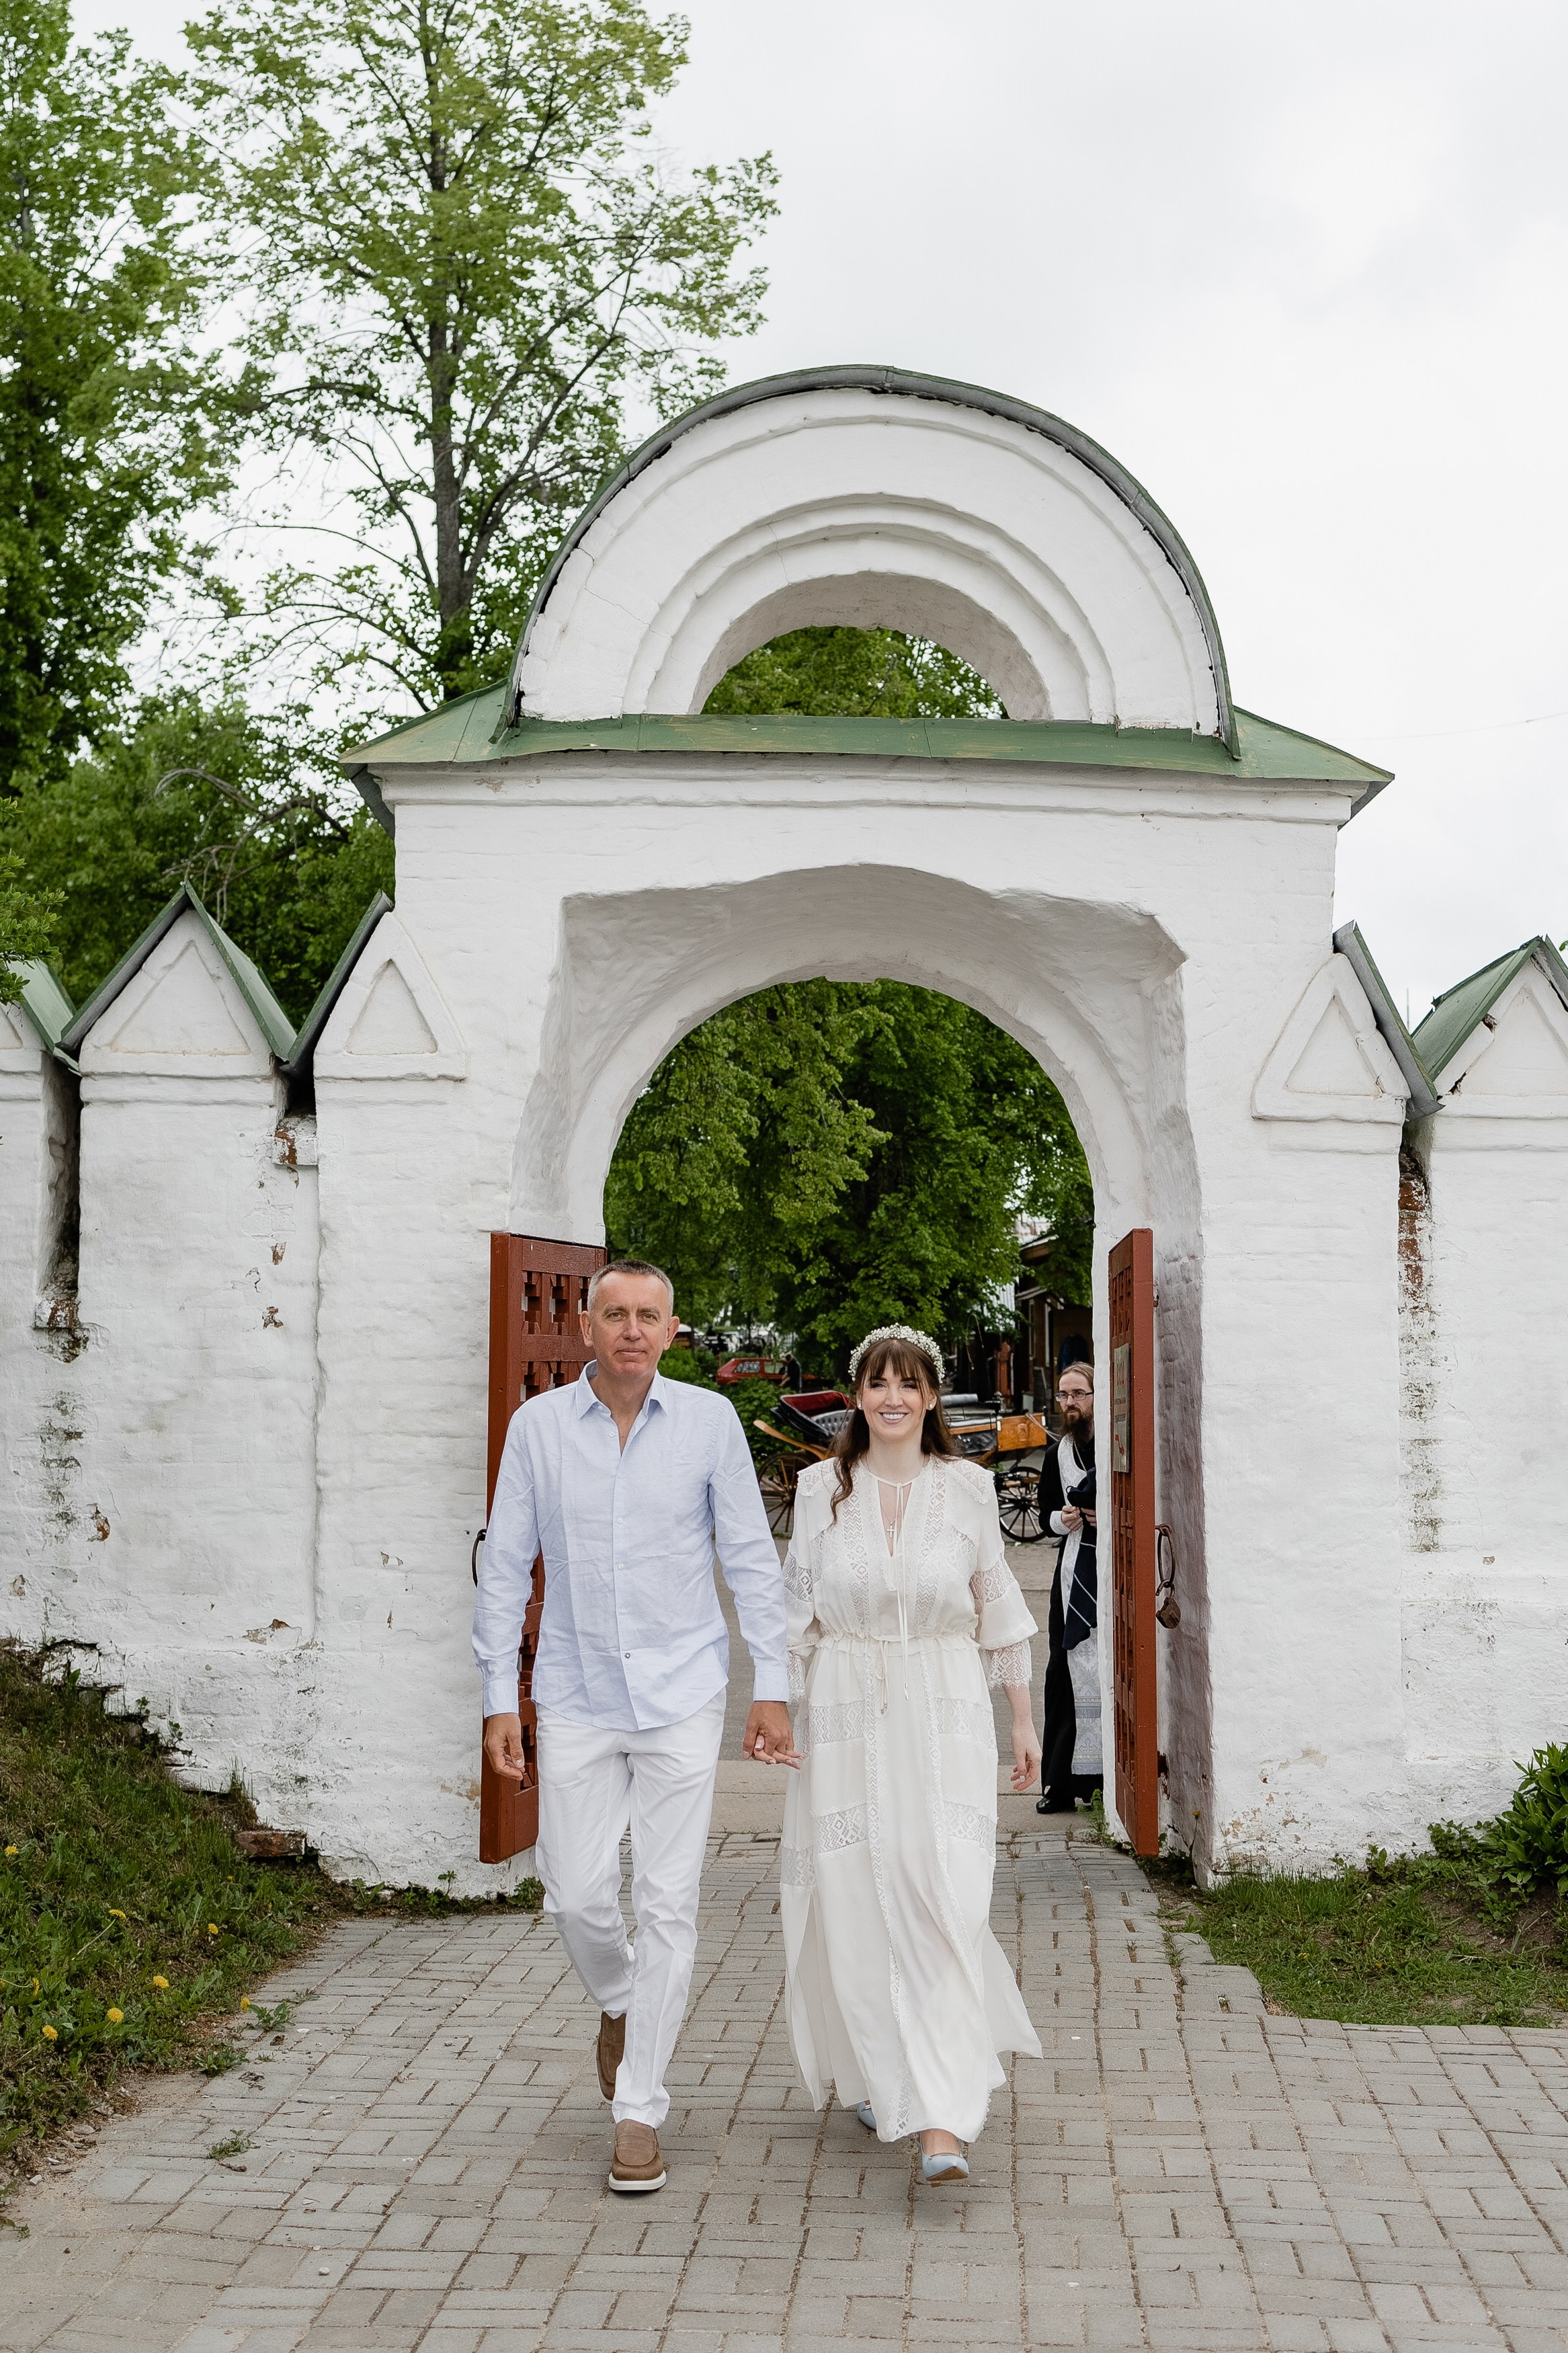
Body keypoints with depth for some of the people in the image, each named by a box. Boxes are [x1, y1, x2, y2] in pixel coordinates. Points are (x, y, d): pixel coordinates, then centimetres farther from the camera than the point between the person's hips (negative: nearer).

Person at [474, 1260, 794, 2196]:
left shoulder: (710, 1419, -3)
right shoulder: (538, 1425, -1)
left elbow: (752, 1558, 1)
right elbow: (506, 1566, 4)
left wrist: (773, 1686, -2)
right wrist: (499, 1696, 1)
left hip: (682, 1696, -1)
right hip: (577, 1699, 1)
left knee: (669, 1903, -1)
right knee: (578, 1896, 3)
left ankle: (640, 2111, 11)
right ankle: (623, 2005, 37)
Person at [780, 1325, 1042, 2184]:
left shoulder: (967, 1488, 2)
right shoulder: (822, 1488, 3)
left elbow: (1000, 1611, 8)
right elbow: (795, 1612, 7)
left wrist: (1024, 1722, 10)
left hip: (944, 1717, -1)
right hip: (844, 1716, 1)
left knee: (945, 1904, -11)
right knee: (852, 1902, 5)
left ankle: (942, 2121, -11)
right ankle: (877, 2072, 31)